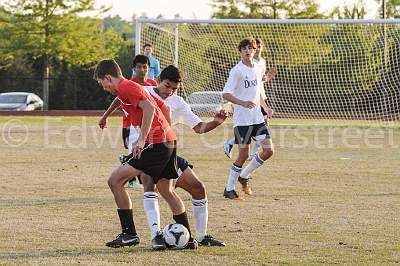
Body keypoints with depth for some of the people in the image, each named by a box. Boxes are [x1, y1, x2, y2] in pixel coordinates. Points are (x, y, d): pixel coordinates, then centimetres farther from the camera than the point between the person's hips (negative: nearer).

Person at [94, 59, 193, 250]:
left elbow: (149, 108, -21)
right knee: (166, 190, 21)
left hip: (155, 143, -10)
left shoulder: (125, 87, -7)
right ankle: (187, 238, 23)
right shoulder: (131, 87, 22)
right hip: (169, 141, 10)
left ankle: (129, 234, -7)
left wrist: (142, 139, -22)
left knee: (115, 181, -8)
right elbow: (162, 108, 24)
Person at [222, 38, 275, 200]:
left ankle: (244, 177, 18)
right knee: (243, 154, -5)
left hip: (257, 118, 6)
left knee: (268, 150, -1)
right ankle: (229, 189, 9)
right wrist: (243, 103, -28)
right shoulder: (237, 71, -9)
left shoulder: (257, 70, 12)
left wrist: (265, 106, 11)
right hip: (242, 119, -6)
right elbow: (226, 94, -15)